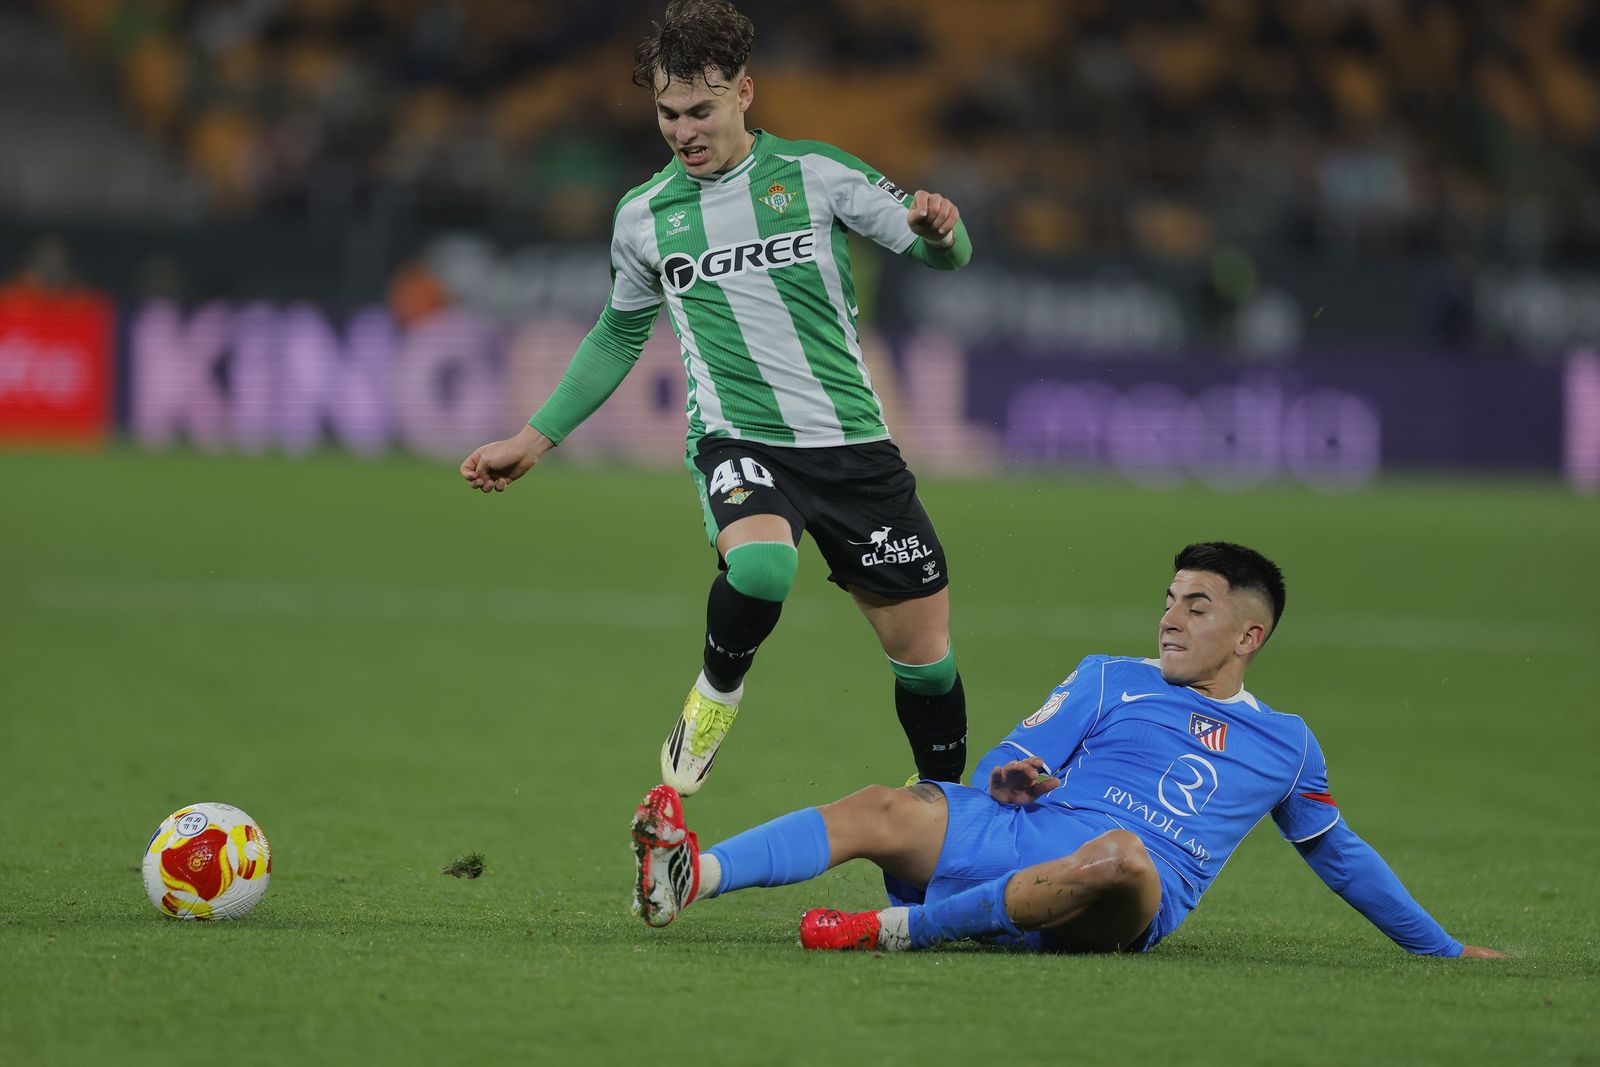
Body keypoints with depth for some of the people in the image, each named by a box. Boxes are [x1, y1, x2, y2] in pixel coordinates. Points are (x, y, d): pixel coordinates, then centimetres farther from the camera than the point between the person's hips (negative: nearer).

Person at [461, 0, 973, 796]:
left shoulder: (813, 173, 1)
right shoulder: (644, 217, 7)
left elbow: (941, 253, 2)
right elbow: (618, 338, 23)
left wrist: (939, 229, -23)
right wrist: (533, 440, 22)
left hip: (852, 443, 1)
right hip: (737, 440, -1)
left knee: (923, 651, 3)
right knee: (760, 562, -35)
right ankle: (716, 693, -5)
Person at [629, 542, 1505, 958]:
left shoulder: (1284, 745, 24)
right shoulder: (1110, 681, 24)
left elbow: (1339, 854, 34)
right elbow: (998, 769, 17)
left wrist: (1441, 947, 34)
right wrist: (1009, 779, -9)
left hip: (1124, 911, -2)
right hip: (1020, 841, 2)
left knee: (1123, 854, -40)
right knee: (886, 810, -27)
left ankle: (901, 928, -41)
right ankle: (691, 878, -50)